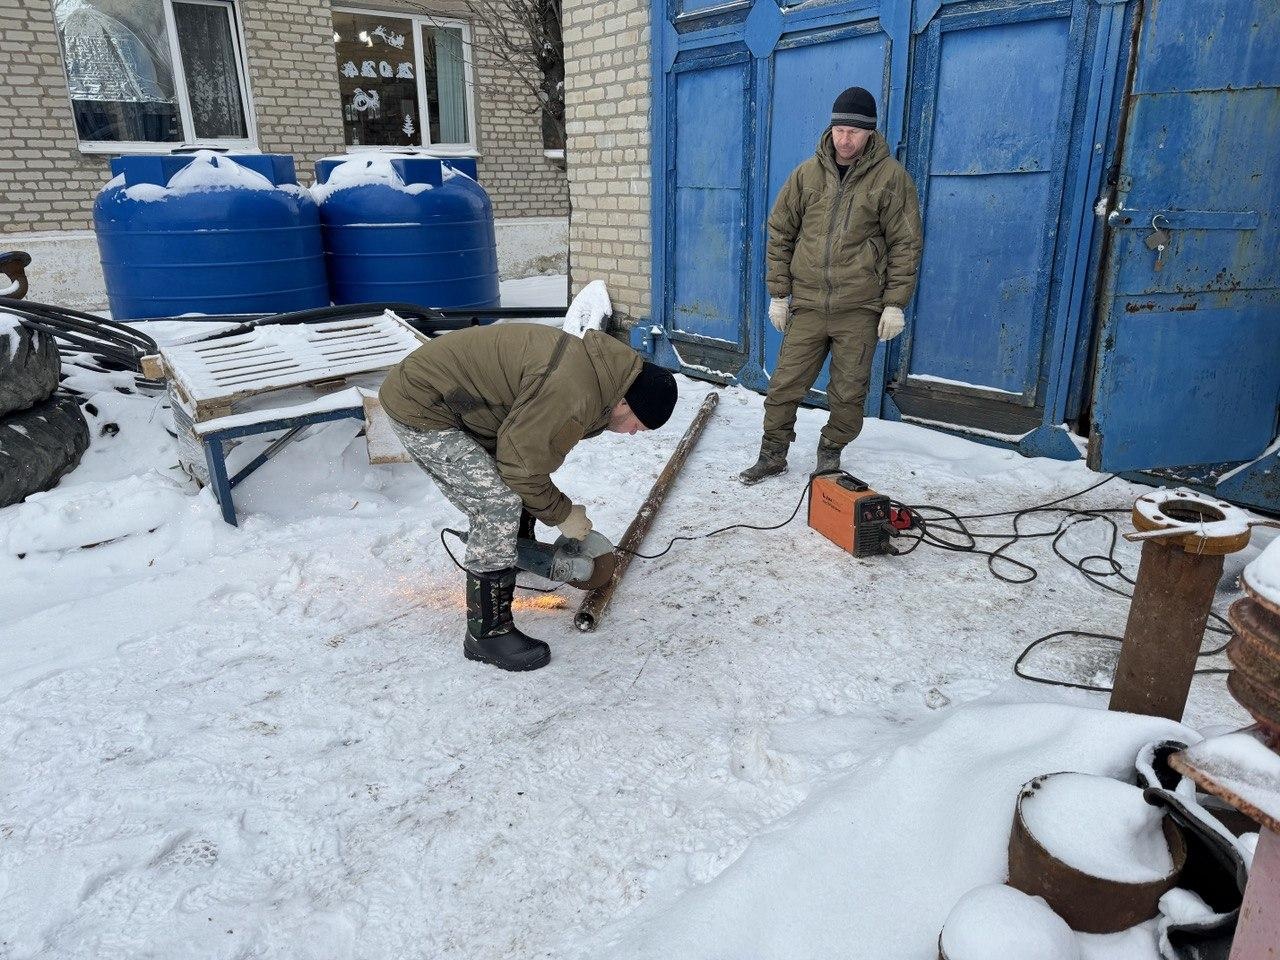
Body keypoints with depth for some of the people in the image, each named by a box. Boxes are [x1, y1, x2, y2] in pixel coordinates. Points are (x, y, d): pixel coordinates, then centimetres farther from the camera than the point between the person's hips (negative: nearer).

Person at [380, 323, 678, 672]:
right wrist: (562, 515, -5)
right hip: (420, 408, -10)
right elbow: (523, 466, -20)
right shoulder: (574, 395, -29)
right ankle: (486, 633, -5)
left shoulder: (599, 365, 4)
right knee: (499, 506, -15)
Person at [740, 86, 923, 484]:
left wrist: (895, 303, -5)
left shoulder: (891, 176, -2)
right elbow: (780, 233, 8)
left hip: (859, 309, -2)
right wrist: (778, 293, 5)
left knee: (848, 393, 6)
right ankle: (773, 454, 19)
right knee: (785, 385, 3)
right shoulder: (807, 173, 4)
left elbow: (906, 243, 0)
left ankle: (830, 454, 26)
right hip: (807, 304, 2)